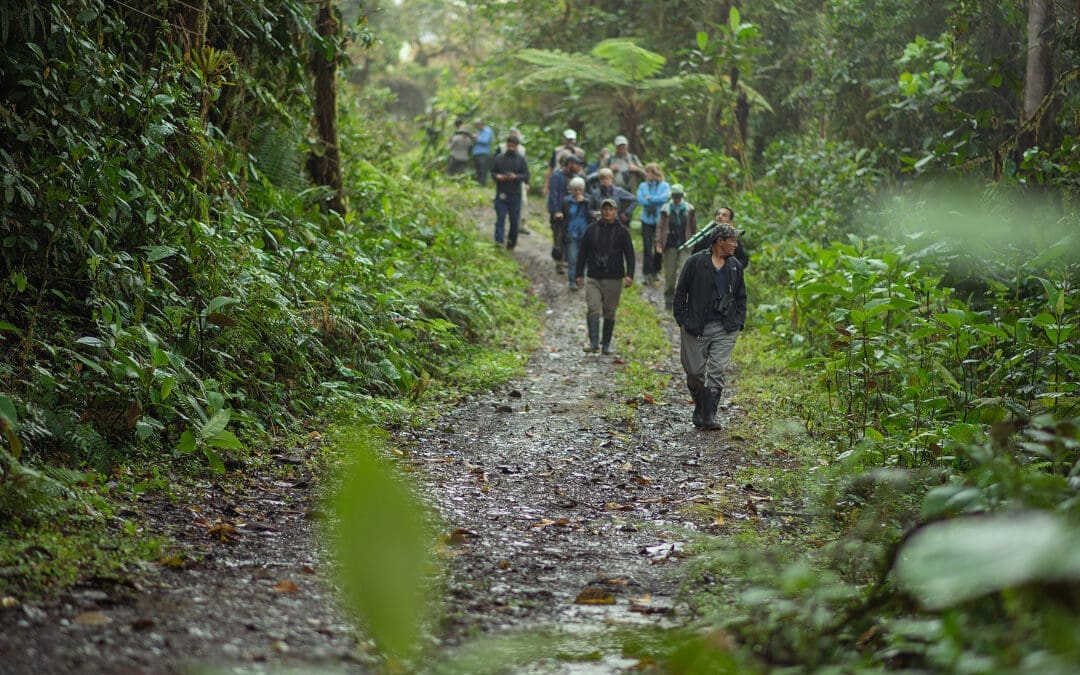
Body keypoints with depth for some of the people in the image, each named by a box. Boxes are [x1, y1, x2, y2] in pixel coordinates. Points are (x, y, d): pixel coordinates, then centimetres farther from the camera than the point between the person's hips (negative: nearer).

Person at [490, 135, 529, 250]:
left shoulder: (521, 160, 3)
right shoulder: (499, 158, 6)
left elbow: (526, 176, -1)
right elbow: (492, 172, 11)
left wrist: (516, 177, -19)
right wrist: (497, 176, -12)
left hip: (515, 195, 0)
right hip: (501, 194, 0)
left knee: (515, 221, 6)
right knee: (500, 219, -7)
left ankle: (511, 242, 22)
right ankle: (498, 243, -10)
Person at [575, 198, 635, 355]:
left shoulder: (622, 231, 4)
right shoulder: (592, 229, 8)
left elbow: (630, 254, 1)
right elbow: (582, 253, 13)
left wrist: (629, 275, -11)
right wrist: (578, 274, 8)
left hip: (614, 279, -1)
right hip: (593, 278, 1)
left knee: (609, 313, 5)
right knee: (593, 309, -14)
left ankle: (606, 344, 15)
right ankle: (593, 342, -18)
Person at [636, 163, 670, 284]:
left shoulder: (664, 186, 2)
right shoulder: (643, 186, 8)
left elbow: (665, 198, -15)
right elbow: (640, 200, -6)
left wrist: (649, 198, -11)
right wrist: (657, 200, -10)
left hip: (660, 220, -1)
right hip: (647, 221, 1)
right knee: (647, 247, -5)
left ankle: (655, 271, 17)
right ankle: (647, 273, -1)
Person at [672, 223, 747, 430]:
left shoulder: (735, 266, 10)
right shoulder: (695, 262, -3)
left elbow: (741, 297, 19)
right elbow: (681, 292, 0)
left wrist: (738, 322, 8)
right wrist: (682, 320, -5)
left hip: (725, 329, 2)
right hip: (696, 328, -2)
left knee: (717, 371, -7)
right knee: (695, 371, 3)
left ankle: (709, 415, -5)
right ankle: (700, 407, 26)